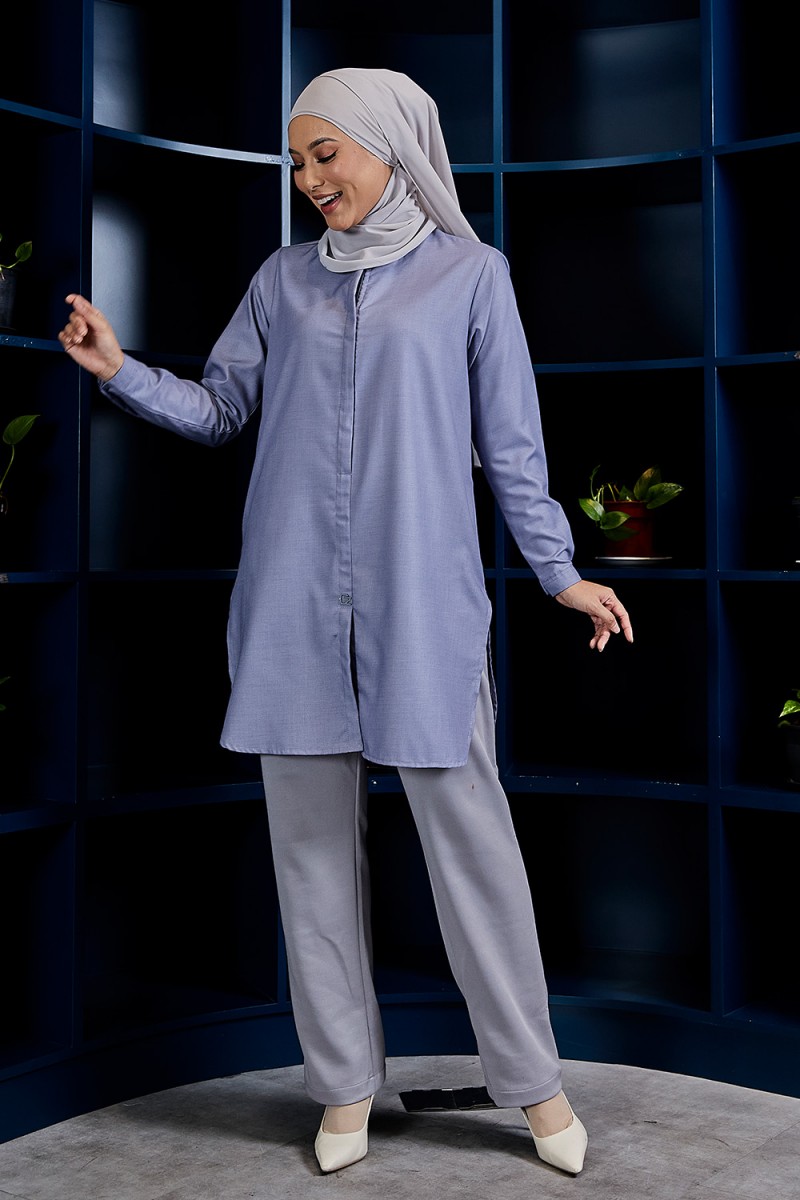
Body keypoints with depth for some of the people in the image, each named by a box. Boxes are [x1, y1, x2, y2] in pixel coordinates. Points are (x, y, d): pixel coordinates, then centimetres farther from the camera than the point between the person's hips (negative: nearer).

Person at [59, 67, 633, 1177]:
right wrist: (122, 373, -2)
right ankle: (346, 1082, 20)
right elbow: (219, 409, 13)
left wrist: (559, 572, 3)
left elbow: (509, 444, 6)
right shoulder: (285, 279, 13)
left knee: (470, 833, -1)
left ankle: (532, 1081, 15)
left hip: (424, 601, -3)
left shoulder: (470, 273, 5)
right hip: (294, 605, 3)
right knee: (313, 842, 6)